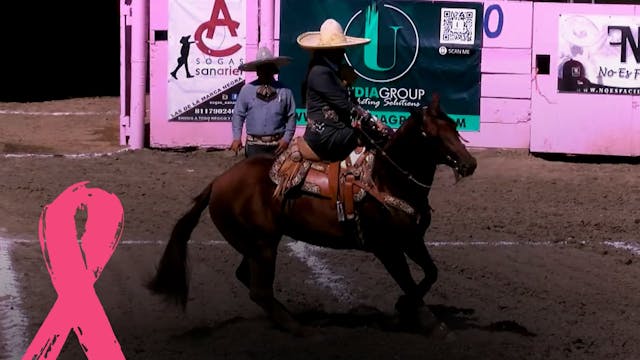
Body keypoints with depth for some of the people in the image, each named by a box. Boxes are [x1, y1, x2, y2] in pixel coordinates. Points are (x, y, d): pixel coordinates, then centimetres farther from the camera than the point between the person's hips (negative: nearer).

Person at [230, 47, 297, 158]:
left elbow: (291, 117, 6)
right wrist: (237, 137, -5)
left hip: (278, 144, 0)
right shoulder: (247, 90, 3)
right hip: (254, 144, 0)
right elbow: (238, 115, 6)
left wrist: (287, 138, -4)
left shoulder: (284, 91, 3)